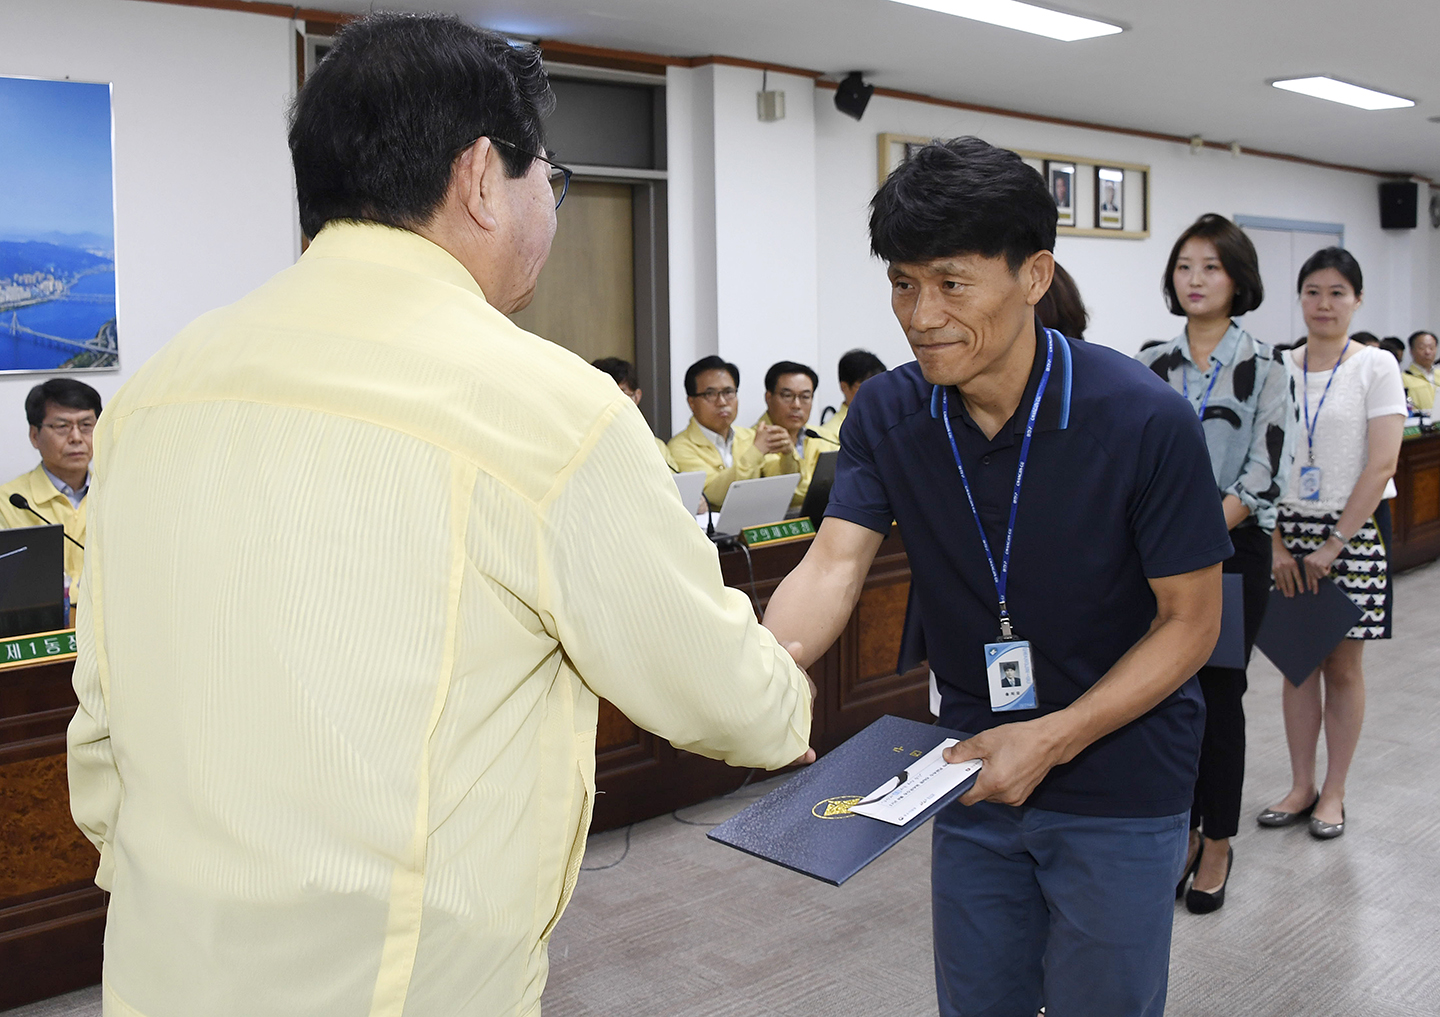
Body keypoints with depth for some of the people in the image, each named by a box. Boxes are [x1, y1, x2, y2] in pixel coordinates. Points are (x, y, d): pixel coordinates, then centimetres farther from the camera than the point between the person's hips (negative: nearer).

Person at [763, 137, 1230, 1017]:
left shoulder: (1143, 420, -21)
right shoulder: (889, 414, -8)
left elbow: (1191, 620, -15)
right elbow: (835, 564, -18)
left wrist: (1054, 739, -24)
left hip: (1121, 786, -3)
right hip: (977, 775, 4)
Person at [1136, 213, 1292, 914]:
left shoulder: (1263, 367, -3)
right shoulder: (1151, 367, 7)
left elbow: (1264, 475, -10)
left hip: (1232, 548, -3)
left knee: (1219, 697, 4)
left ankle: (1218, 844, 20)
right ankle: (1182, 832, 24)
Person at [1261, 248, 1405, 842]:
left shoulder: (1376, 366, -4)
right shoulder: (1279, 369, 5)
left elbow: (1382, 464, -11)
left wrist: (1335, 543, -14)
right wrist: (1276, 543, -5)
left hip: (1354, 530, -3)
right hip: (1291, 528, 3)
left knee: (1342, 665, 5)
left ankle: (1333, 792, 18)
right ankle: (1301, 787, 20)